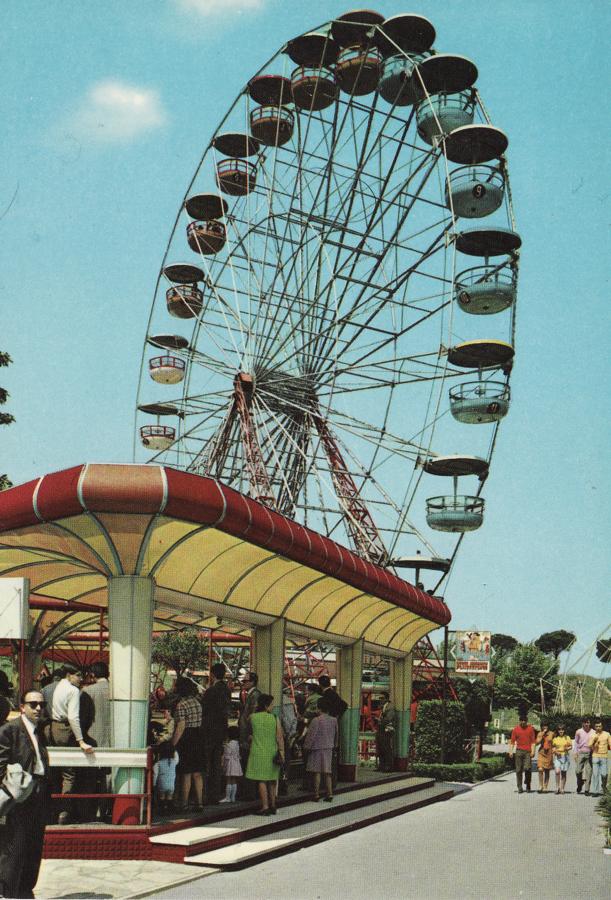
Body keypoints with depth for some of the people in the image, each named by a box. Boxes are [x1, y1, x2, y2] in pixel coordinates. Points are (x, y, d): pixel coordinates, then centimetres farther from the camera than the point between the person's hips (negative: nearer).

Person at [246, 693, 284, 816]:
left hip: (258, 753, -2)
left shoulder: (252, 717, -3)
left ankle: (265, 807, -8)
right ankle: (272, 806, 19)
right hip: (272, 753, 2)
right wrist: (281, 753, -1)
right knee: (271, 780, 13)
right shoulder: (275, 719, -2)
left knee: (261, 780, -3)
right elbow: (280, 738, -4)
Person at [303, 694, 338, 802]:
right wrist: (334, 745, 24)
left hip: (317, 748, -5)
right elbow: (336, 734, 12)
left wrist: (307, 746, 0)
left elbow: (311, 735, -12)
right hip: (329, 748, 5)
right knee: (327, 772, 10)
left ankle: (316, 795, 2)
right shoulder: (334, 720, 2)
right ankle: (329, 794, 8)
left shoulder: (316, 720, -14)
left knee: (317, 772, 1)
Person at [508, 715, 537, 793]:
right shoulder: (516, 729, 7)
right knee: (519, 770, 1)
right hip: (519, 751, 1)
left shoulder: (530, 729, 5)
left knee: (527, 768, -11)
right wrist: (511, 751, -1)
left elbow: (533, 741, 4)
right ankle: (520, 787, 7)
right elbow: (512, 741, 7)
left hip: (528, 752, -1)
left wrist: (533, 751, -6)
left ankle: (528, 786, 8)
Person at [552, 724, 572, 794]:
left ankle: (562, 788, 11)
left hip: (565, 756, 0)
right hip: (557, 756, 0)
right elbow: (553, 747, 12)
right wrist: (555, 751, -8)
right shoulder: (555, 738, 9)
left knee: (563, 773, 3)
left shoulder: (567, 738, 6)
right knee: (557, 771, -17)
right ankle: (557, 787, -5)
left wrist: (567, 748, -15)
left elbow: (570, 746, 6)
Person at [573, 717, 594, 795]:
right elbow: (576, 742, 11)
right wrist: (575, 753, 4)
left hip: (589, 754, 0)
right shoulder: (578, 732, 5)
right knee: (578, 771, -4)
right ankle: (579, 785, 23)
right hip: (580, 753, 0)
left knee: (588, 771, -4)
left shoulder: (592, 732, 4)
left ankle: (587, 790, 1)